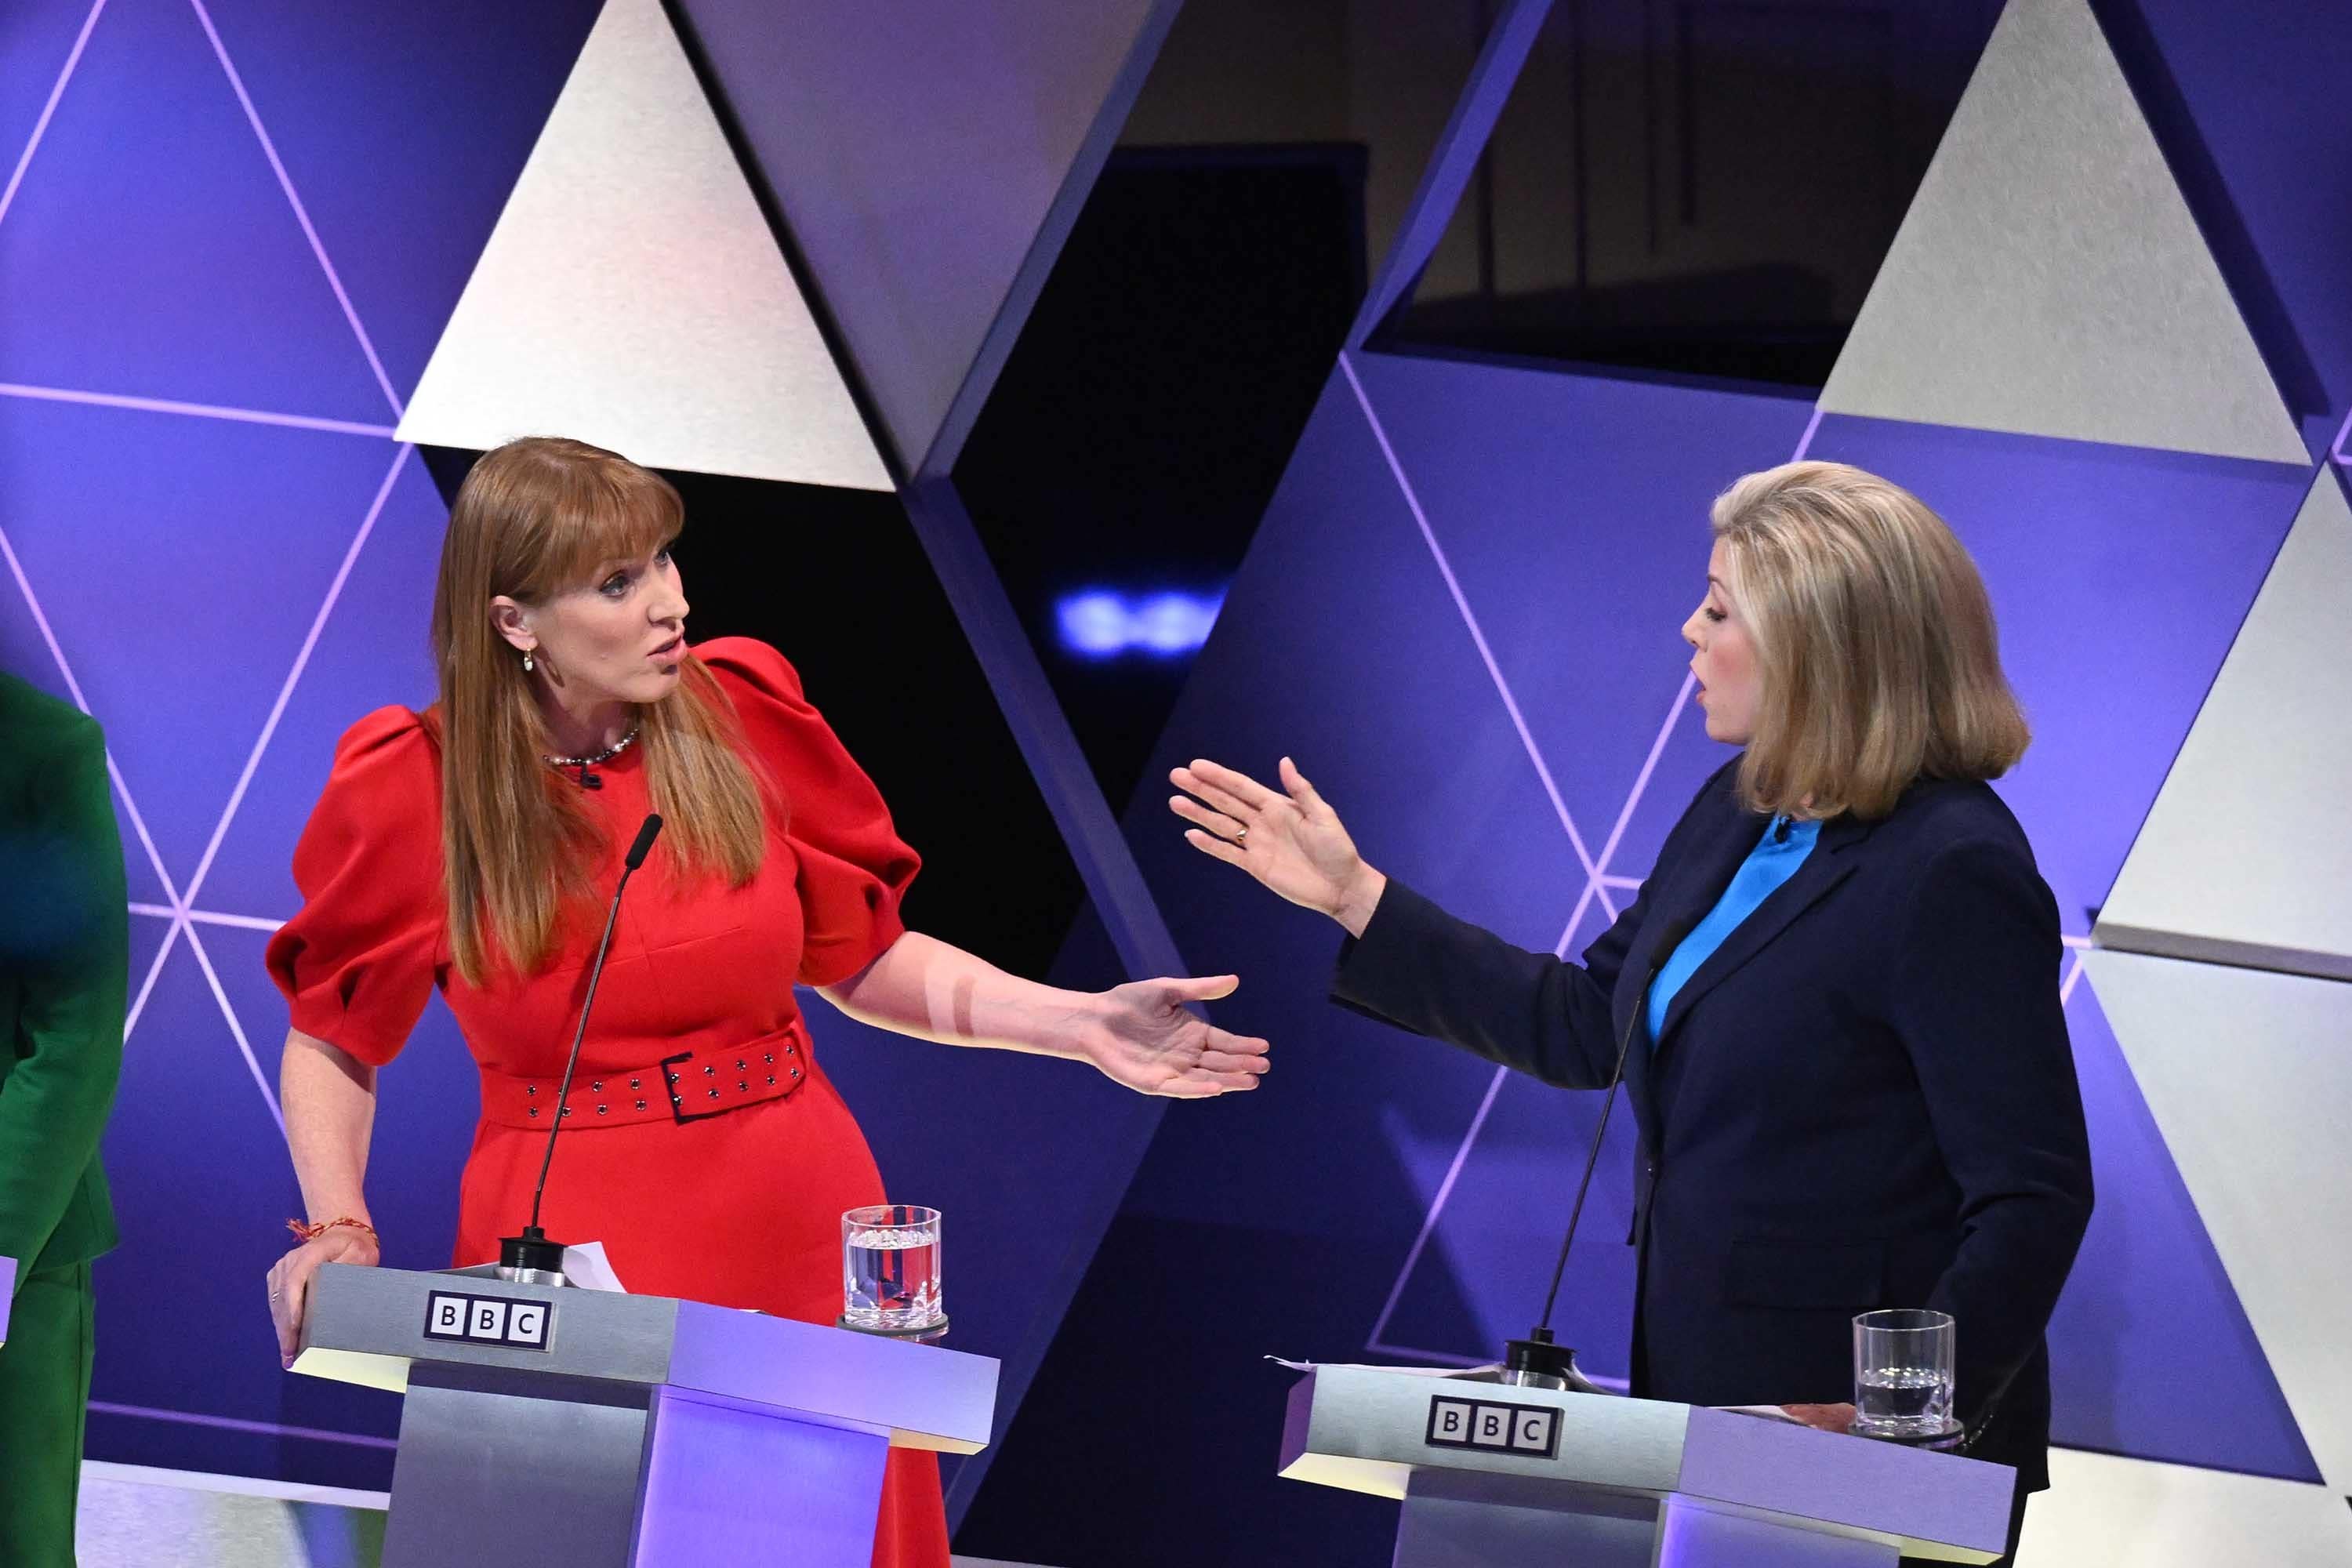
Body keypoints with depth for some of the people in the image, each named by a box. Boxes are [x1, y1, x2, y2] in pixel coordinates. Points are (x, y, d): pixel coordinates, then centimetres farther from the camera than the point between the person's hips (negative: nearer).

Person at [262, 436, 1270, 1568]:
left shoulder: (743, 716, -1)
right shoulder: (418, 788, -7)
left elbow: (863, 960, 9)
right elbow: (332, 1042, 5)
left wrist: (1084, 1026, -1)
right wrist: (337, 1230, -11)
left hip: (806, 1246, 3)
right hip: (573, 1265, -2)